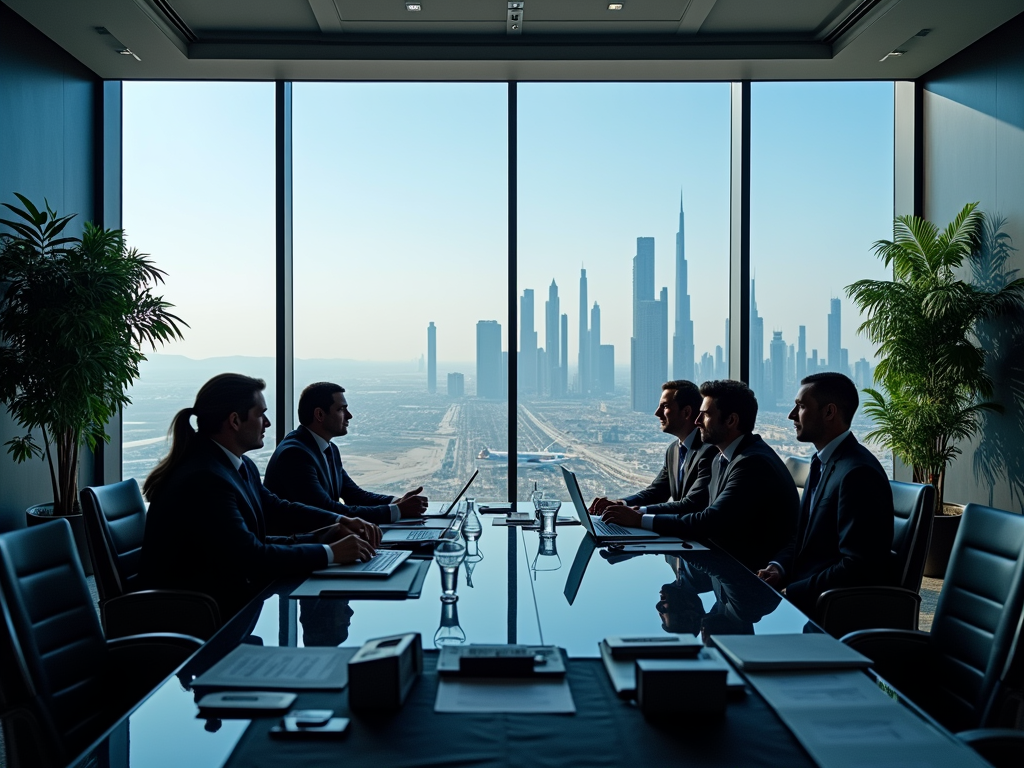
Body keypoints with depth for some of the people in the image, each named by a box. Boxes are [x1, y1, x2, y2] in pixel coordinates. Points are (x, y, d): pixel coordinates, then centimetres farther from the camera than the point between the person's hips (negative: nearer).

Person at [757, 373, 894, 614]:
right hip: (809, 596, 9)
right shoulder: (823, 462, 12)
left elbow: (856, 569, -23)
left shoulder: (858, 473, -19)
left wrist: (789, 592, -20)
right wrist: (779, 567, -1)